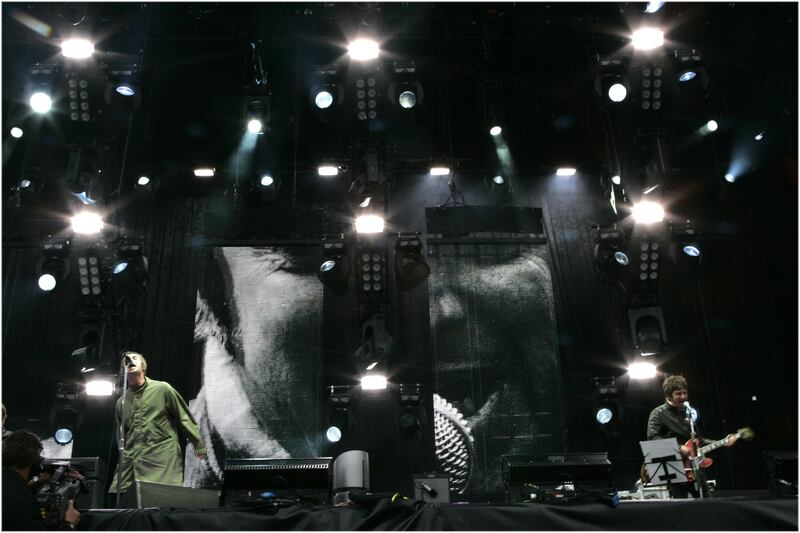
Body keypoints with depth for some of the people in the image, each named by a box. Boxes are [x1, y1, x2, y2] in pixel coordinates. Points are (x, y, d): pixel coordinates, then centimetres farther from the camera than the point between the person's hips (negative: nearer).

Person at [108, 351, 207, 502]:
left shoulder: (162, 389, 2)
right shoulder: (121, 402, 16)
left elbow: (185, 418, 3)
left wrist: (200, 447, 2)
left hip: (162, 461, -4)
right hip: (131, 464, 5)